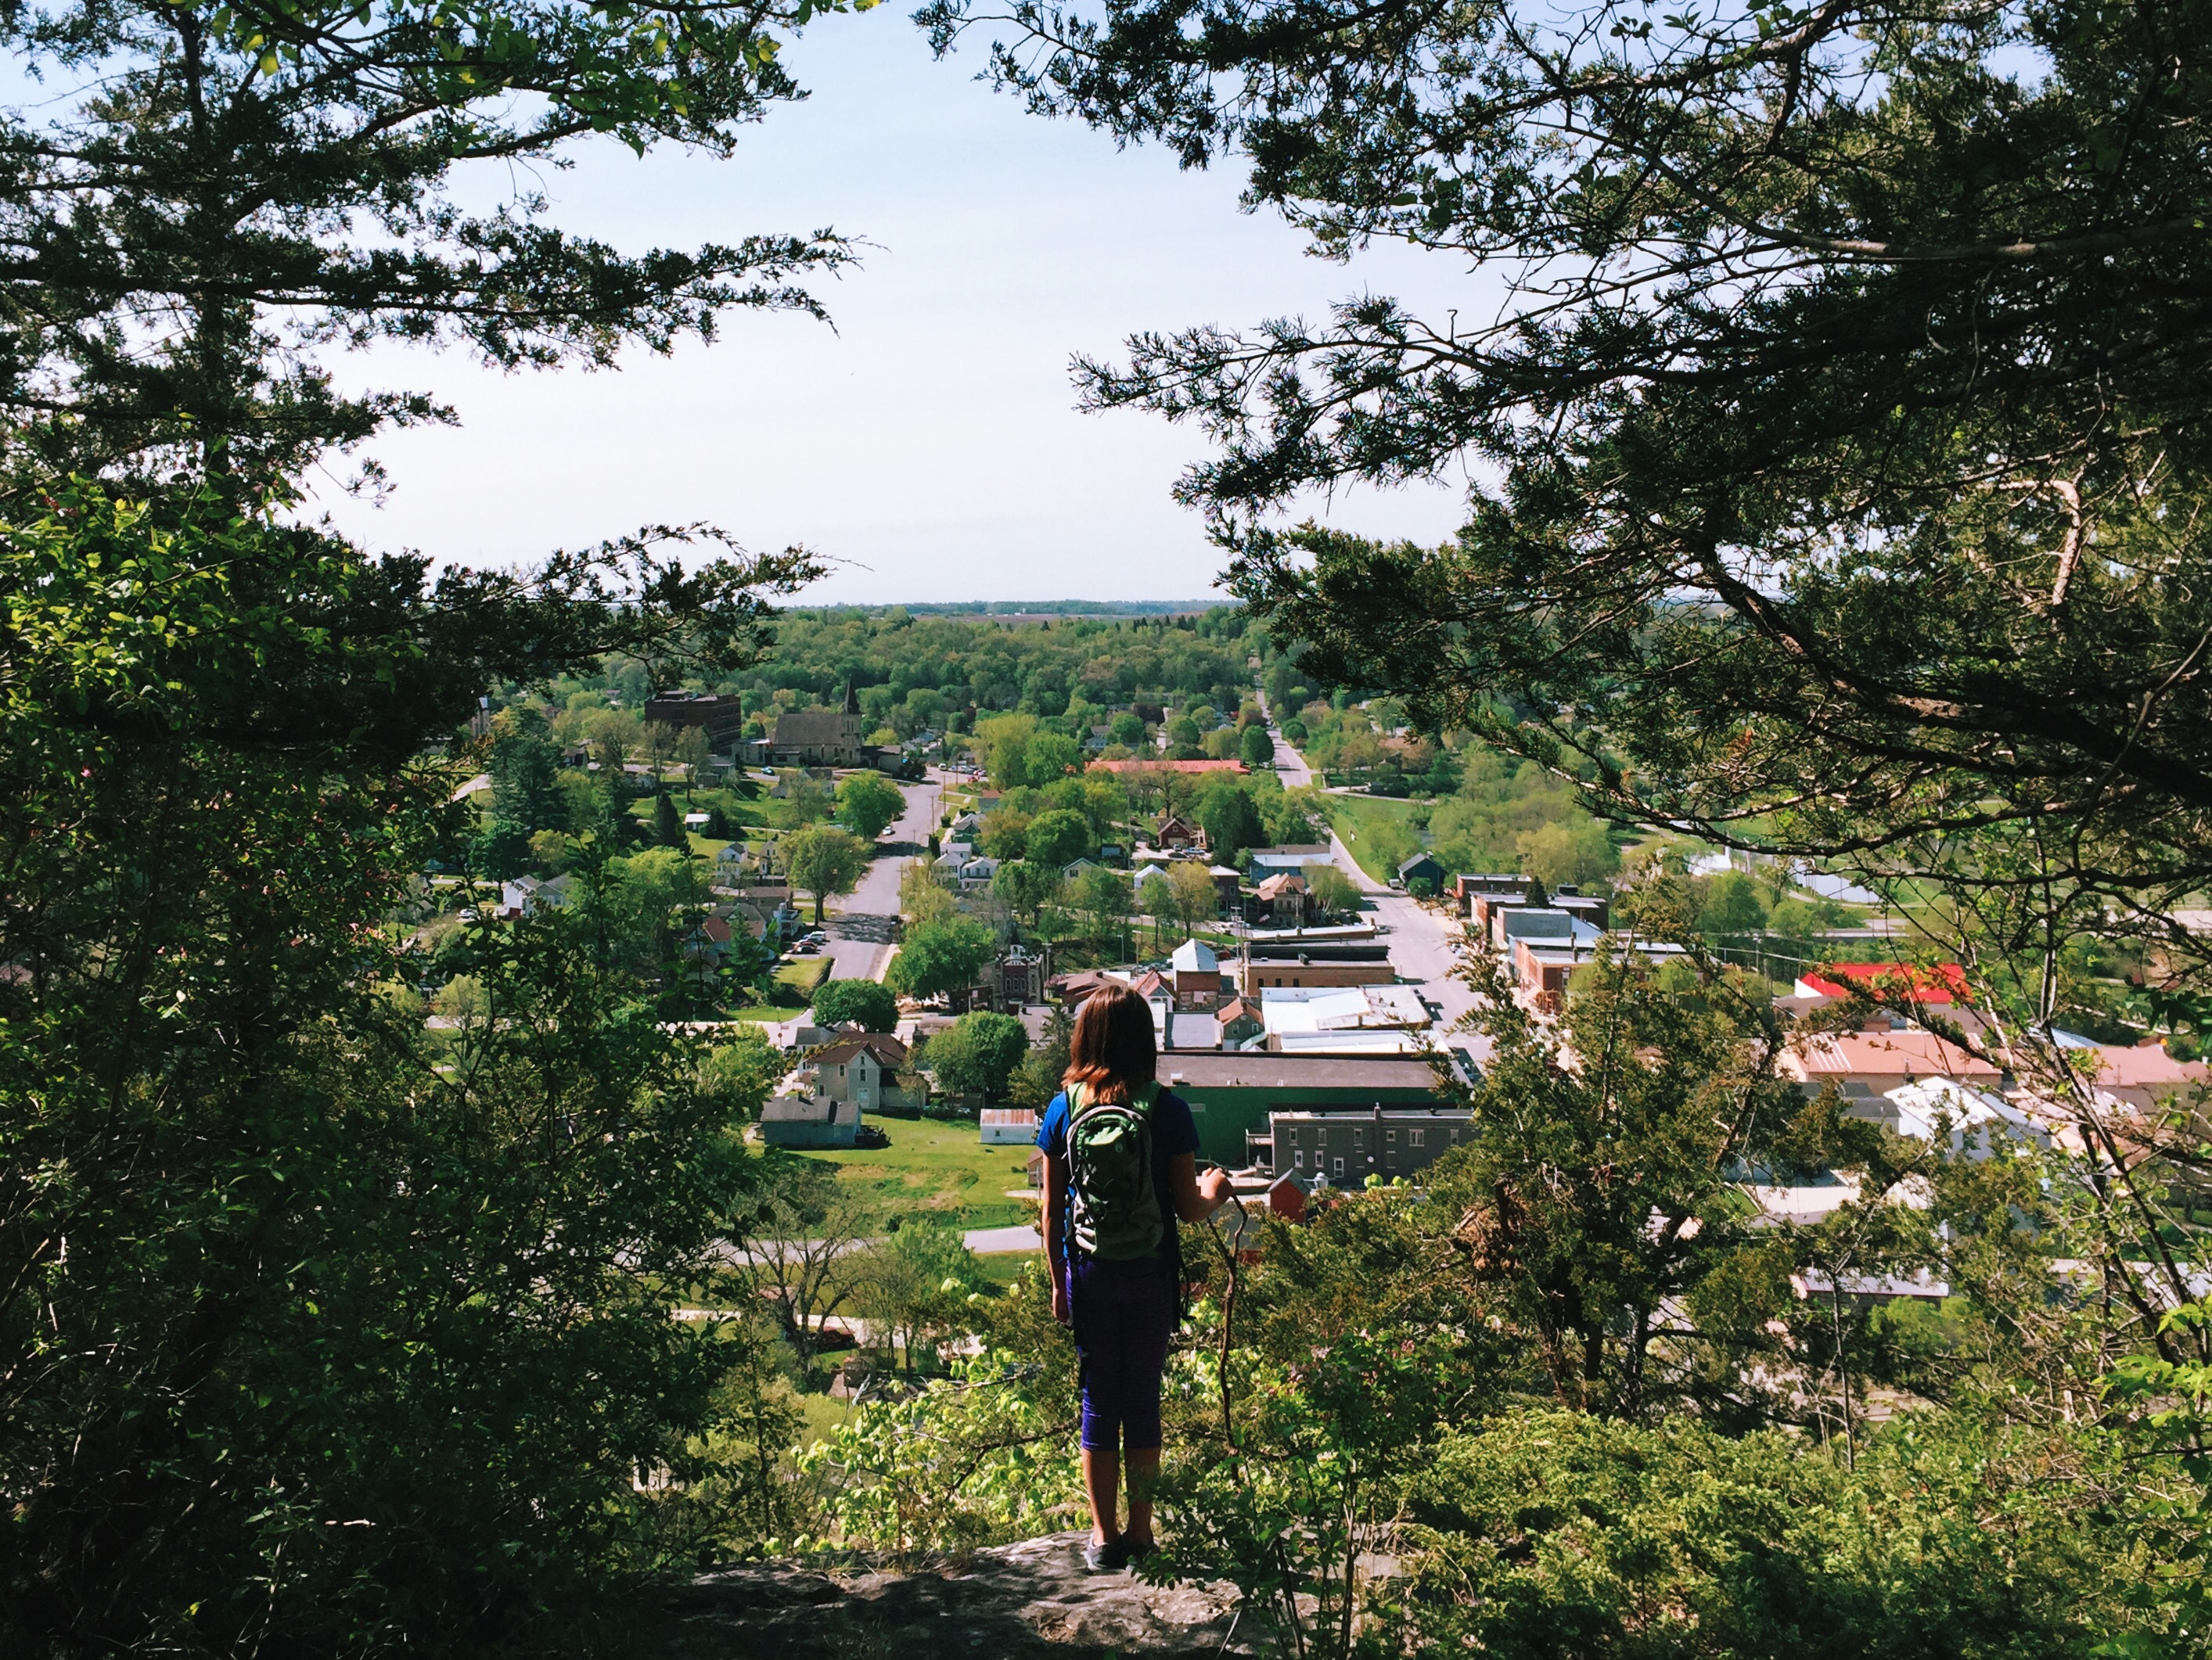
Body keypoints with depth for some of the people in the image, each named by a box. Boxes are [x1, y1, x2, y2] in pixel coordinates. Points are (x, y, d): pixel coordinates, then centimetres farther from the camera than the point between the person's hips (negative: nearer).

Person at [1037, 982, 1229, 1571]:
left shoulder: (1064, 1109, -6)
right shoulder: (1168, 1110, -11)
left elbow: (1051, 1212, -1)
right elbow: (1188, 1208, -6)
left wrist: (1058, 1283, 10)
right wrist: (1214, 1191, 16)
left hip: (1088, 1274, 1)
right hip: (1150, 1276, -1)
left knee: (1099, 1401, 13)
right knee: (1143, 1401, 12)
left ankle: (1105, 1537, 20)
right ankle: (1141, 1533, 21)